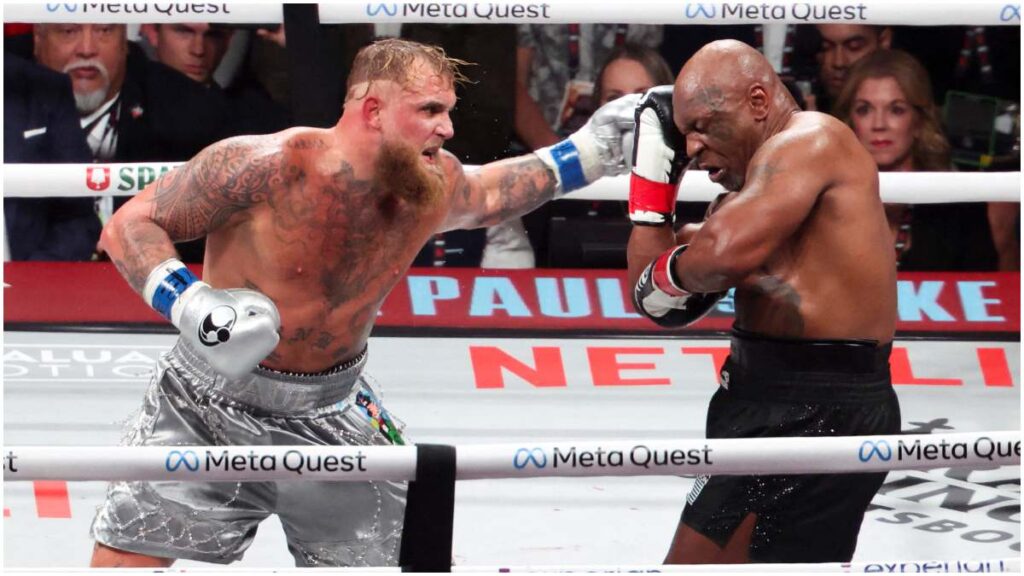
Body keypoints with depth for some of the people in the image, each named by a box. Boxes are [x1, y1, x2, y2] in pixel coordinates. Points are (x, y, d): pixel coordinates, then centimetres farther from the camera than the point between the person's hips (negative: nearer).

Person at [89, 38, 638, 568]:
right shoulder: (267, 166, -25)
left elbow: (486, 194, 19)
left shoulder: (434, 185, -7)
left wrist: (589, 150, 9)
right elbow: (129, 225, -19)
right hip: (207, 404, -4)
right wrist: (190, 305, -33)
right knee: (122, 558, -8)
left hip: (328, 418, 4)